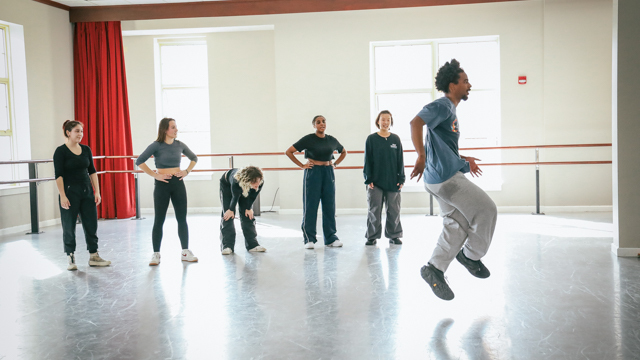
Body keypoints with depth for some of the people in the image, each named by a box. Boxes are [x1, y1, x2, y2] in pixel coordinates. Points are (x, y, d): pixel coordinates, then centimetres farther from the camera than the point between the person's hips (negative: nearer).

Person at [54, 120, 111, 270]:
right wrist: (62, 196, -16)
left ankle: (94, 256, 14)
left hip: (87, 191, 5)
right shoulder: (61, 151, -6)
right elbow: (58, 175, -10)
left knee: (91, 224, 5)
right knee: (69, 226, 3)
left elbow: (92, 172, 10)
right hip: (70, 192, -5)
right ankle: (70, 259, 15)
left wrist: (97, 192, 4)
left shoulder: (86, 149, 8)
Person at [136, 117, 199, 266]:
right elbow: (139, 161, -11)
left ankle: (186, 252, 14)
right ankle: (156, 254, 11)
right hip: (162, 184, -4)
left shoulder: (180, 145, 4)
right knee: (159, 220, 2)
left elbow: (194, 158, 19)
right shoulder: (156, 145, -8)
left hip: (178, 183, 4)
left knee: (182, 219, 6)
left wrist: (186, 171, 5)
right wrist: (155, 175, -14)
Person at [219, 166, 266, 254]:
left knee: (247, 215, -1)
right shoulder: (236, 182, -48)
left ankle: (252, 244, 4)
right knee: (227, 215, -9)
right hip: (227, 184, -3)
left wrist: (248, 208, -5)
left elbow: (253, 196, -17)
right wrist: (231, 210, -11)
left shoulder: (260, 183, -39)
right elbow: (235, 197, -27)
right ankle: (227, 246, -4)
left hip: (245, 188, 3)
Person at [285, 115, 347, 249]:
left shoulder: (332, 140, 8)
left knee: (329, 206, 5)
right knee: (310, 206, -1)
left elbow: (344, 152, 27)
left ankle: (331, 238, 13)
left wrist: (335, 164, 12)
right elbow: (288, 152, -3)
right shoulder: (308, 139, -3)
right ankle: (309, 239, 6)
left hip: (328, 173, 4)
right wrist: (302, 165, -6)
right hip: (313, 173, -4)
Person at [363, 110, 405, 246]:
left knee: (393, 210, 4)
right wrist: (368, 179, -5)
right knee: (374, 210, 1)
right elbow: (367, 160, 1)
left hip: (392, 182, 2)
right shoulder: (371, 139, 2)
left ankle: (394, 235, 16)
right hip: (376, 181, -1)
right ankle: (372, 236, 12)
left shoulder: (396, 139, 7)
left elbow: (400, 160, 8)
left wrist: (401, 178, 2)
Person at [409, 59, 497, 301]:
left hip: (445, 177, 10)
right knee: (486, 210, 0)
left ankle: (434, 269, 13)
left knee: (457, 225, 11)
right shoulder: (442, 106, -11)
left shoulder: (451, 110, 20)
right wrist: (421, 156, -34)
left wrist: (464, 161, 27)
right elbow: (416, 122, -27)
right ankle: (471, 255, 16)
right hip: (446, 178, -10)